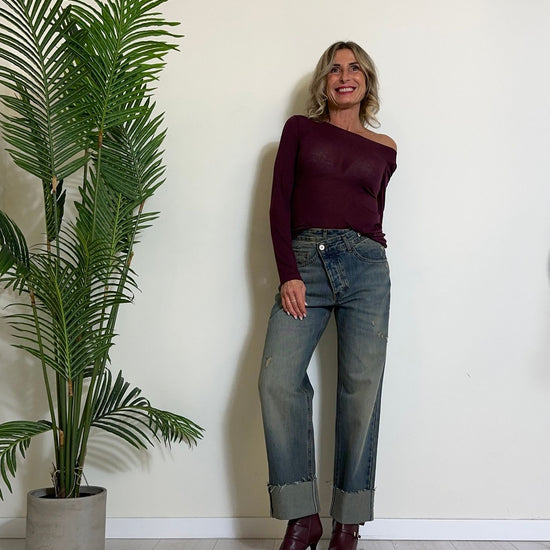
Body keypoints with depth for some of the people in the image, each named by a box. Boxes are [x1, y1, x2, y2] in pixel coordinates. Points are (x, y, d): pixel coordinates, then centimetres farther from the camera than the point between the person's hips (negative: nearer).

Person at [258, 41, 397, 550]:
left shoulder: (384, 149, 18)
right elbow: (279, 204, 5)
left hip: (366, 265, 1)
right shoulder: (300, 129, 14)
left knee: (361, 388, -5)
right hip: (305, 262, -1)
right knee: (278, 380, -15)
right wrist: (288, 274, -6)